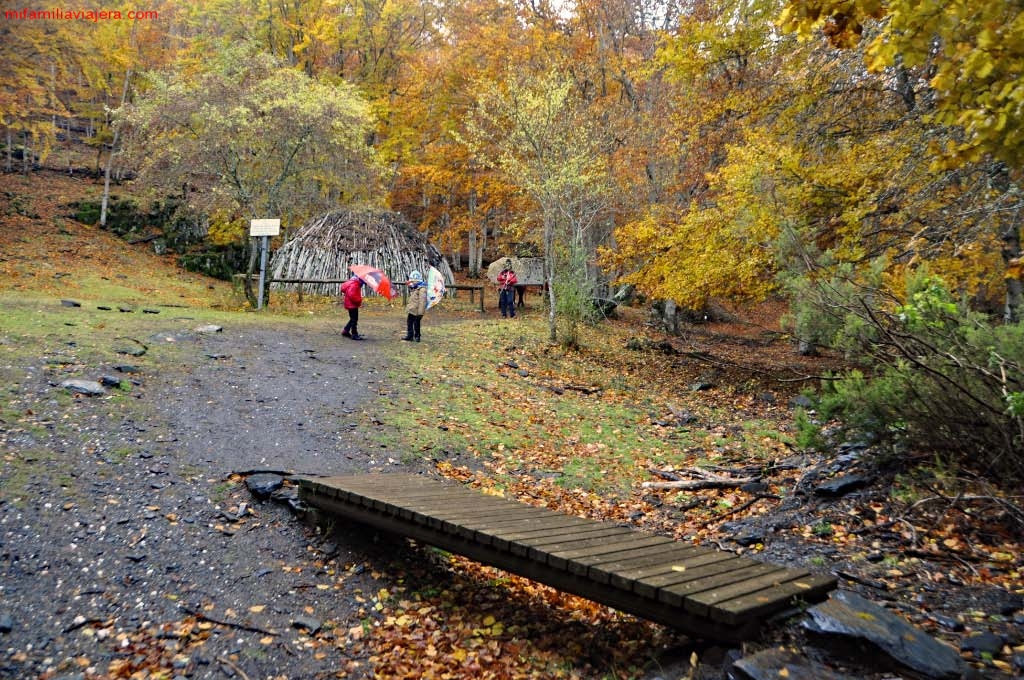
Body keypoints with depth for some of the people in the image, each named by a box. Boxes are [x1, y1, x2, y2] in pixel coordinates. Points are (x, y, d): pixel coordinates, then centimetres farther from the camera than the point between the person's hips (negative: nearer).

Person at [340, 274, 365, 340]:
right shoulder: (354, 285, -20)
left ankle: (346, 331, 26)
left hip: (351, 304, 11)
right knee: (354, 319, -6)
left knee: (353, 319, 19)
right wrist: (359, 300, -17)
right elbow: (352, 295, -28)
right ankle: (354, 334, -2)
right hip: (352, 305, -11)